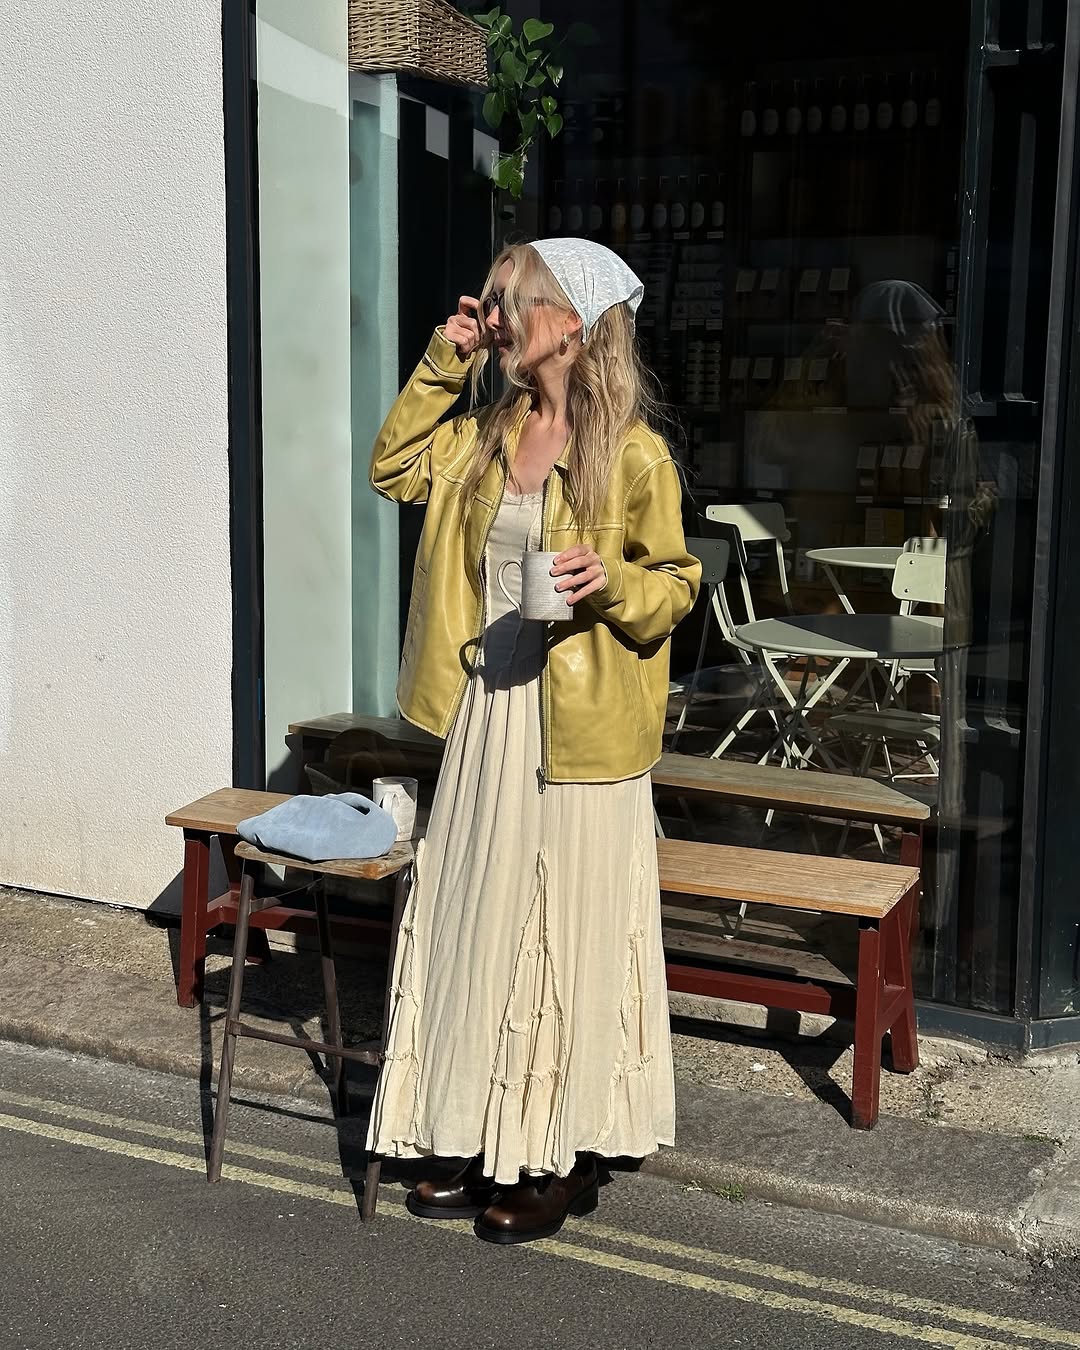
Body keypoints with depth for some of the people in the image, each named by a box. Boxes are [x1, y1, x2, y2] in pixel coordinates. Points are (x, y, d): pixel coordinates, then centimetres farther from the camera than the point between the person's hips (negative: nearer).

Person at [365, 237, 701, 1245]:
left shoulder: (633, 455, -10)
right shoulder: (490, 432, 8)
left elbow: (674, 586, -5)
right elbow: (393, 468, 18)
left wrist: (610, 581, -25)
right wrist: (444, 362, 10)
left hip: (577, 731, -6)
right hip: (483, 716, 7)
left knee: (564, 936, 4)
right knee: (477, 927, 12)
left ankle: (563, 1161, 20)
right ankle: (488, 1146, 27)